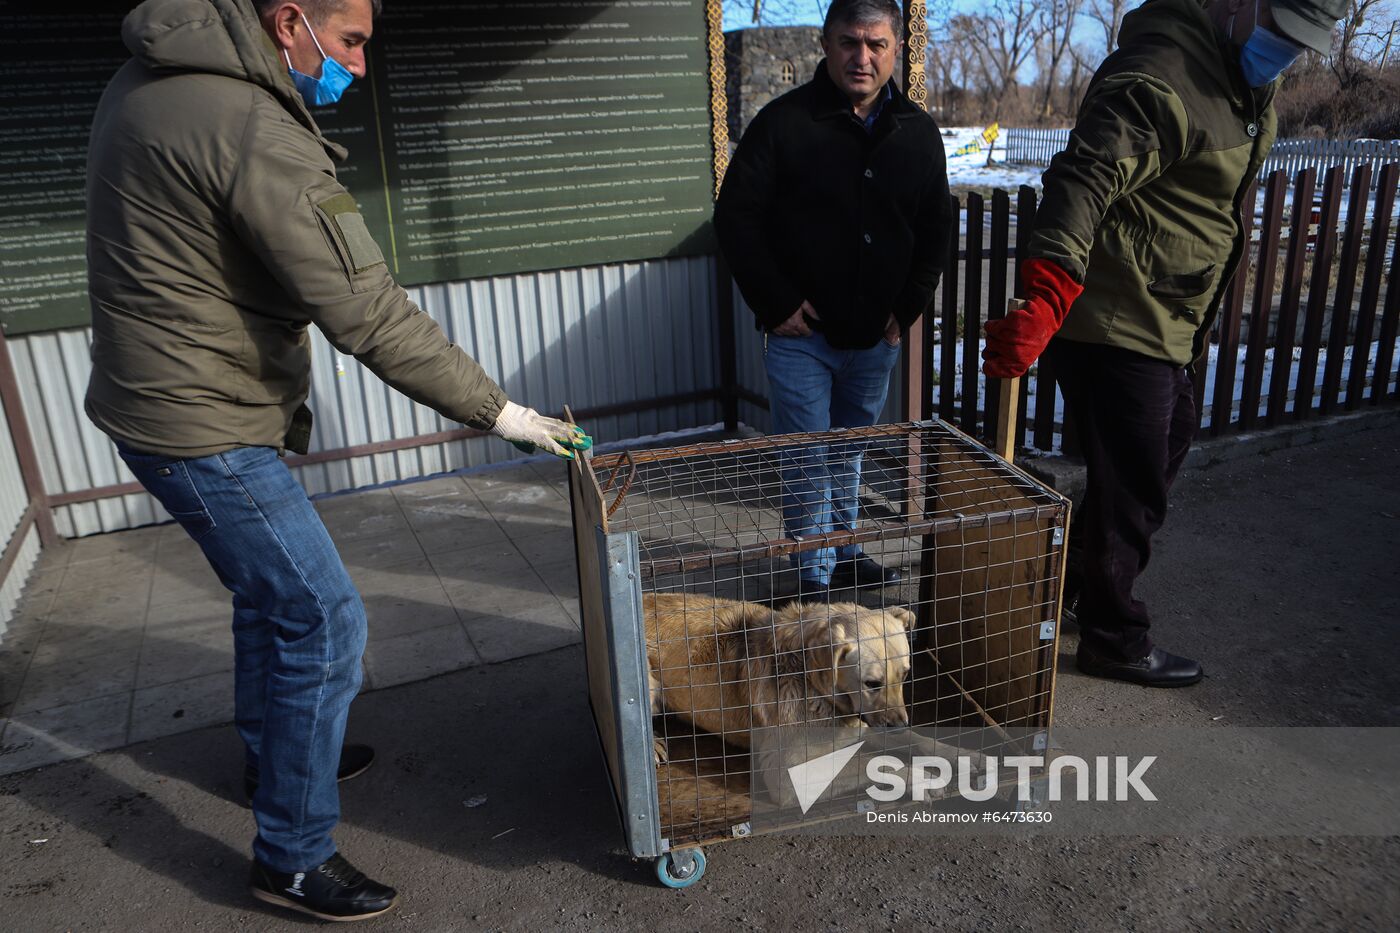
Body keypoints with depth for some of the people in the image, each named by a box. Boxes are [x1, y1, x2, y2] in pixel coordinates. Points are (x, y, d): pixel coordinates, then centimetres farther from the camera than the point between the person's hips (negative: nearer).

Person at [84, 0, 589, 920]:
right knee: (323, 619, -5)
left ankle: (274, 751, 44)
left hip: (164, 394, 10)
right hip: (203, 427, -10)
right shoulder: (256, 133, -24)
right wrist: (496, 409, -19)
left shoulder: (154, 76, 8)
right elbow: (369, 314, -26)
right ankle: (294, 857, 10)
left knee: (270, 590, 23)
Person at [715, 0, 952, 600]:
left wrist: (907, 308, 2)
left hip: (877, 335, 5)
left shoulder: (918, 133, 5)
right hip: (802, 332, -4)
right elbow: (735, 218, -8)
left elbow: (935, 231, 13)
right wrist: (776, 304, -12)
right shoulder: (785, 122, -9)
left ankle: (844, 554, 34)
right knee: (807, 460, 0)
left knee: (852, 450, 18)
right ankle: (815, 578, 13)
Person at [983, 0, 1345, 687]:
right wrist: (1043, 301, -49)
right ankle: (1113, 639, 18)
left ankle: (1084, 577, 42)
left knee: (1170, 440, 25)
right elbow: (1083, 180, -36)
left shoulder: (1248, 81, 11)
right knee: (1131, 486, -1)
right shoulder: (1161, 78, -22)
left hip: (1165, 324, 11)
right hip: (1116, 326, -11)